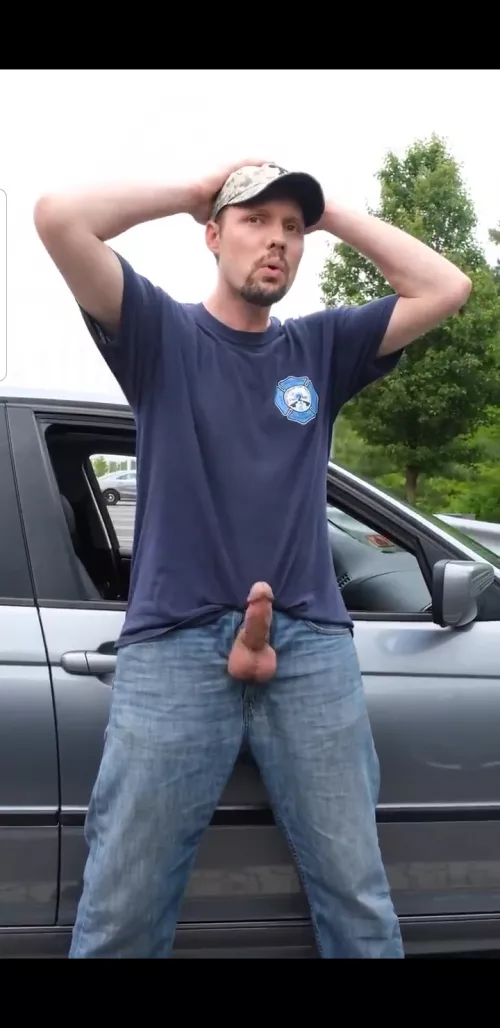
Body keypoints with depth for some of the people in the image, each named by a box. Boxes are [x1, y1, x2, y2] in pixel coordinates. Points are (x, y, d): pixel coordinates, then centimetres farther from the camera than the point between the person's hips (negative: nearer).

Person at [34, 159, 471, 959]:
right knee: (121, 913, 0)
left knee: (360, 905, 5)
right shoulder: (161, 333, 7)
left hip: (313, 647, 3)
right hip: (172, 648, -2)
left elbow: (446, 289, 9)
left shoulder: (322, 346, 16)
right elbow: (58, 218, -6)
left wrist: (334, 216, 11)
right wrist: (190, 195, 5)